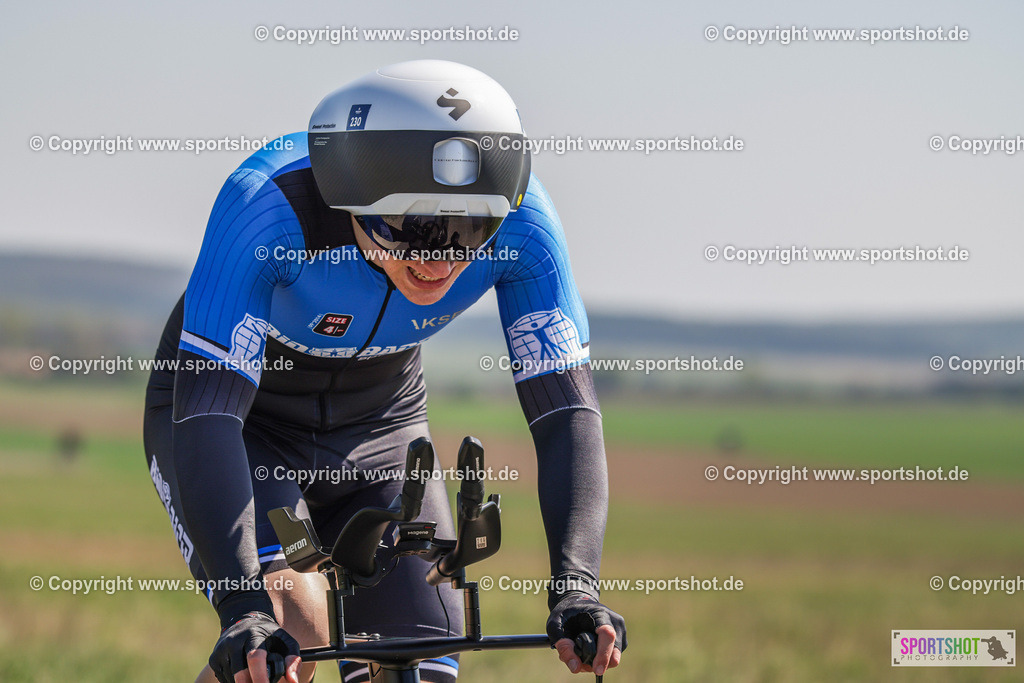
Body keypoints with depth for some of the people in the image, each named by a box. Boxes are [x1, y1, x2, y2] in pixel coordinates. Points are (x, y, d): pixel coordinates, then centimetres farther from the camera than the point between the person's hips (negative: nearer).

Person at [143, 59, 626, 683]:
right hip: (242, 419, -3)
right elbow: (206, 414, -41)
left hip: (378, 428, 3)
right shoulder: (267, 204, -37)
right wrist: (245, 610, -52)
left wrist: (575, 586, -40)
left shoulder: (518, 218, -27)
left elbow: (568, 410, -25)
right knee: (291, 627, -29)